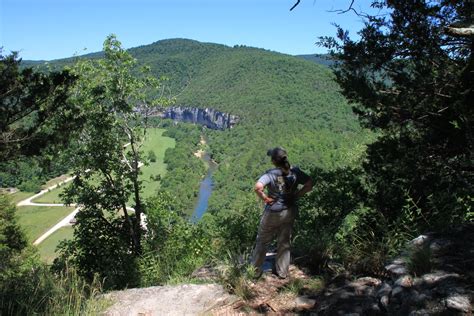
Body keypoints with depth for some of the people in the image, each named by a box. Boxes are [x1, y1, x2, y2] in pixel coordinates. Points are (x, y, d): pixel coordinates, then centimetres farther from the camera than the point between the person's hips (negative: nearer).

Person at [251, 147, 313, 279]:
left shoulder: (271, 174, -22)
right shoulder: (295, 172, -8)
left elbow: (258, 187, -37)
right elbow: (309, 185, -4)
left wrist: (265, 198, -21)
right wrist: (296, 195, -2)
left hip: (273, 213, -4)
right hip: (290, 212, 4)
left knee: (263, 241, 15)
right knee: (284, 242, 20)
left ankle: (255, 270, 29)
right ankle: (282, 272, 33)